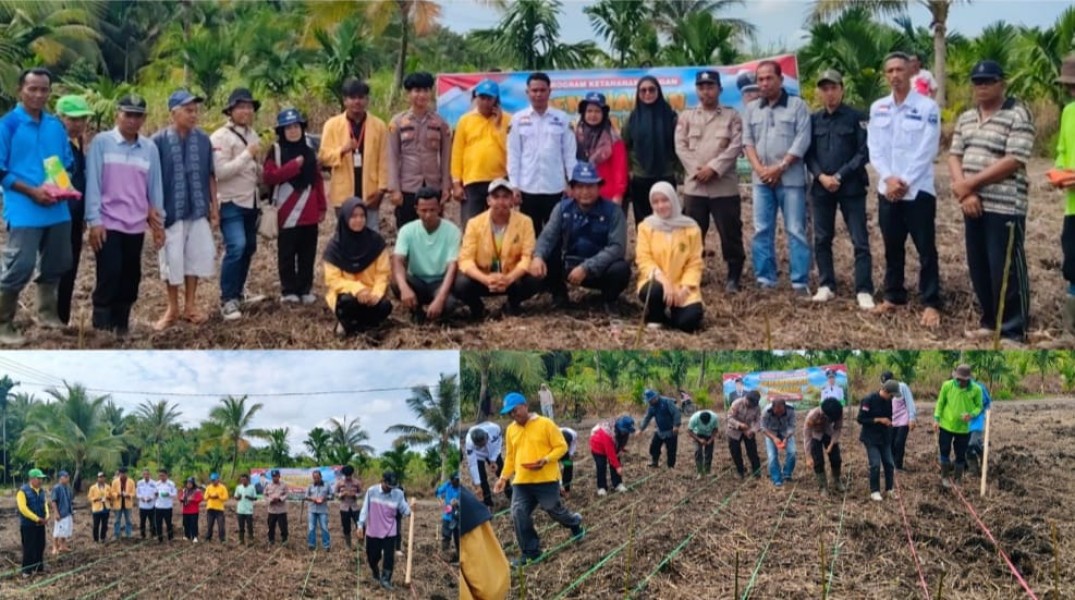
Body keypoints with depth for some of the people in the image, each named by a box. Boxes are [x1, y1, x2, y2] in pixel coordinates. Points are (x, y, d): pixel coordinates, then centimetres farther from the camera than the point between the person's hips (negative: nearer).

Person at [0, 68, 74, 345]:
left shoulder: (56, 125, 9)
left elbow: (68, 163, 17)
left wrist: (64, 187, -4)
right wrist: (32, 191, -17)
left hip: (57, 209, 6)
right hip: (24, 211, -6)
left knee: (56, 264, 14)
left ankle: (48, 314, 31)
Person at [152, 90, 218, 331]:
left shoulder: (203, 140, 1)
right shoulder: (159, 141, -9)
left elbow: (210, 176, 8)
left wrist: (214, 207, 8)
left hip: (198, 210, 3)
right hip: (171, 210, -3)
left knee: (197, 256, 7)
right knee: (172, 259, 3)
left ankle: (190, 305, 22)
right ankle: (172, 308, 17)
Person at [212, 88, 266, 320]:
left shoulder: (252, 134, 11)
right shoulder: (220, 137, -12)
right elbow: (220, 171, -22)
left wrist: (259, 165, 1)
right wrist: (247, 154, -22)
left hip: (251, 201, 8)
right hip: (231, 203, -8)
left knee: (249, 247, 14)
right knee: (236, 247, -18)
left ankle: (238, 291, 29)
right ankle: (227, 300, -13)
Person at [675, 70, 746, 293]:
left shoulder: (732, 116, 6)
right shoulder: (686, 116, 12)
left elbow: (736, 146, -5)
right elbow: (681, 146, 3)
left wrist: (713, 168, -15)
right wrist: (696, 170, -11)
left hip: (725, 186, -2)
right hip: (694, 185, 2)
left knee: (730, 233, -1)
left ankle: (733, 277, 8)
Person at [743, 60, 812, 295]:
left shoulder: (797, 105, 0)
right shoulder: (752, 108, 13)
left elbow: (802, 140, -7)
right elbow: (748, 141, 8)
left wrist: (779, 168, -13)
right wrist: (759, 169, -7)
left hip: (790, 179, -4)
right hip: (761, 179, 4)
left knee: (796, 231, -4)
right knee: (762, 231, 5)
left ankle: (800, 282, -3)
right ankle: (765, 280, 11)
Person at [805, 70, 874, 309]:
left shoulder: (856, 117, -1)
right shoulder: (814, 120, 9)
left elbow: (864, 152, -5)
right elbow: (809, 154, 8)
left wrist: (840, 176, -12)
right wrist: (821, 176, -9)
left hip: (851, 187, -4)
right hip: (821, 187, 4)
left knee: (860, 240, -6)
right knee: (821, 239, 8)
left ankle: (864, 291, -5)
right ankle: (826, 285, 19)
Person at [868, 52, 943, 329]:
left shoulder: (927, 107, -6)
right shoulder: (877, 108, 8)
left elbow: (927, 151, -10)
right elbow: (874, 148, 4)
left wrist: (905, 182, -14)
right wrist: (889, 179, -10)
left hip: (918, 190, -4)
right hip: (887, 190, 4)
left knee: (926, 250, -1)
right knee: (892, 248, 13)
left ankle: (930, 304, 3)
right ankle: (894, 296, 25)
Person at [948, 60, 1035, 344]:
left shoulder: (1018, 115, -8)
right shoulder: (966, 118, 14)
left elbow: (1013, 162, -17)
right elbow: (954, 156, 9)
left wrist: (969, 184, -14)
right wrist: (965, 192, -9)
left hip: (1005, 206, -7)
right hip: (973, 204, 7)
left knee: (1006, 270, -4)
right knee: (978, 267, 12)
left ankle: (1012, 331, 4)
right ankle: (990, 322, 26)